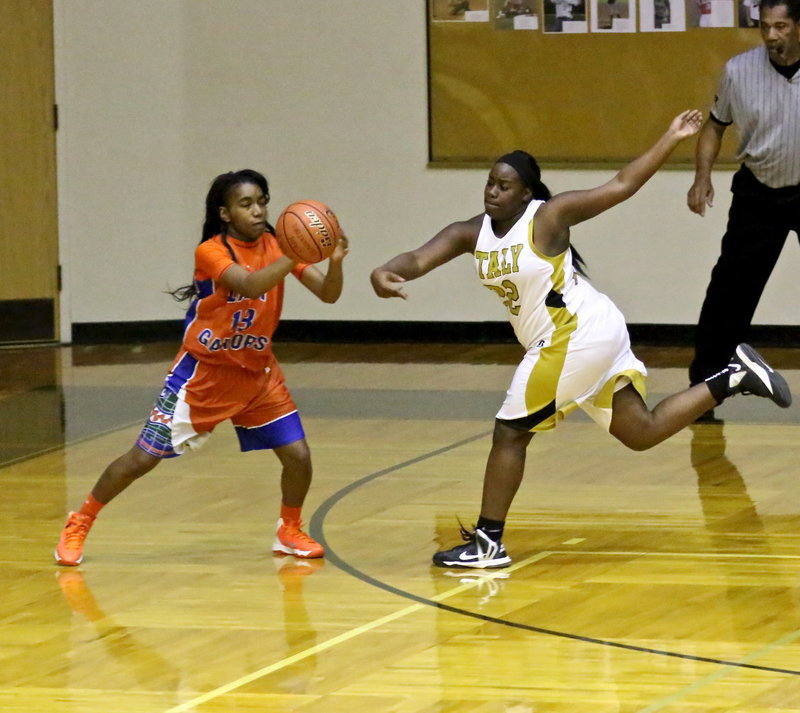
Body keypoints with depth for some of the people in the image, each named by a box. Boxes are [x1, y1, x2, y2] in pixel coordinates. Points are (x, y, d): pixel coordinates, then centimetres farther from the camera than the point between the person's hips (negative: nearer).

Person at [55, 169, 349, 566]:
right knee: (142, 459, -1)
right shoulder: (211, 251, -20)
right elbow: (250, 286, -39)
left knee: (297, 455, -9)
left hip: (257, 372, 4)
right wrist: (293, 257, -53)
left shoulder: (276, 246, -6)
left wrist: (335, 261, -35)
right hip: (203, 371, -4)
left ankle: (289, 532, 17)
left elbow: (328, 294, -14)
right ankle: (78, 525, 18)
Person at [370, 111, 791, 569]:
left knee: (510, 432, -5)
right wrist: (385, 273, -28)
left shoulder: (548, 216, -12)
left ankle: (488, 544, 3)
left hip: (579, 337, -9)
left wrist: (672, 139, -15)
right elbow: (420, 259, -6)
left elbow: (622, 186, -9)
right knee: (642, 432, 13)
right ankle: (735, 376, 17)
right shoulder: (473, 234, 6)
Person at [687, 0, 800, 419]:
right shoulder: (738, 71, -8)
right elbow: (715, 126, 5)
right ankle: (704, 382, 12)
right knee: (730, 290, 1)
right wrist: (702, 177, -8)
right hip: (759, 195, 1)